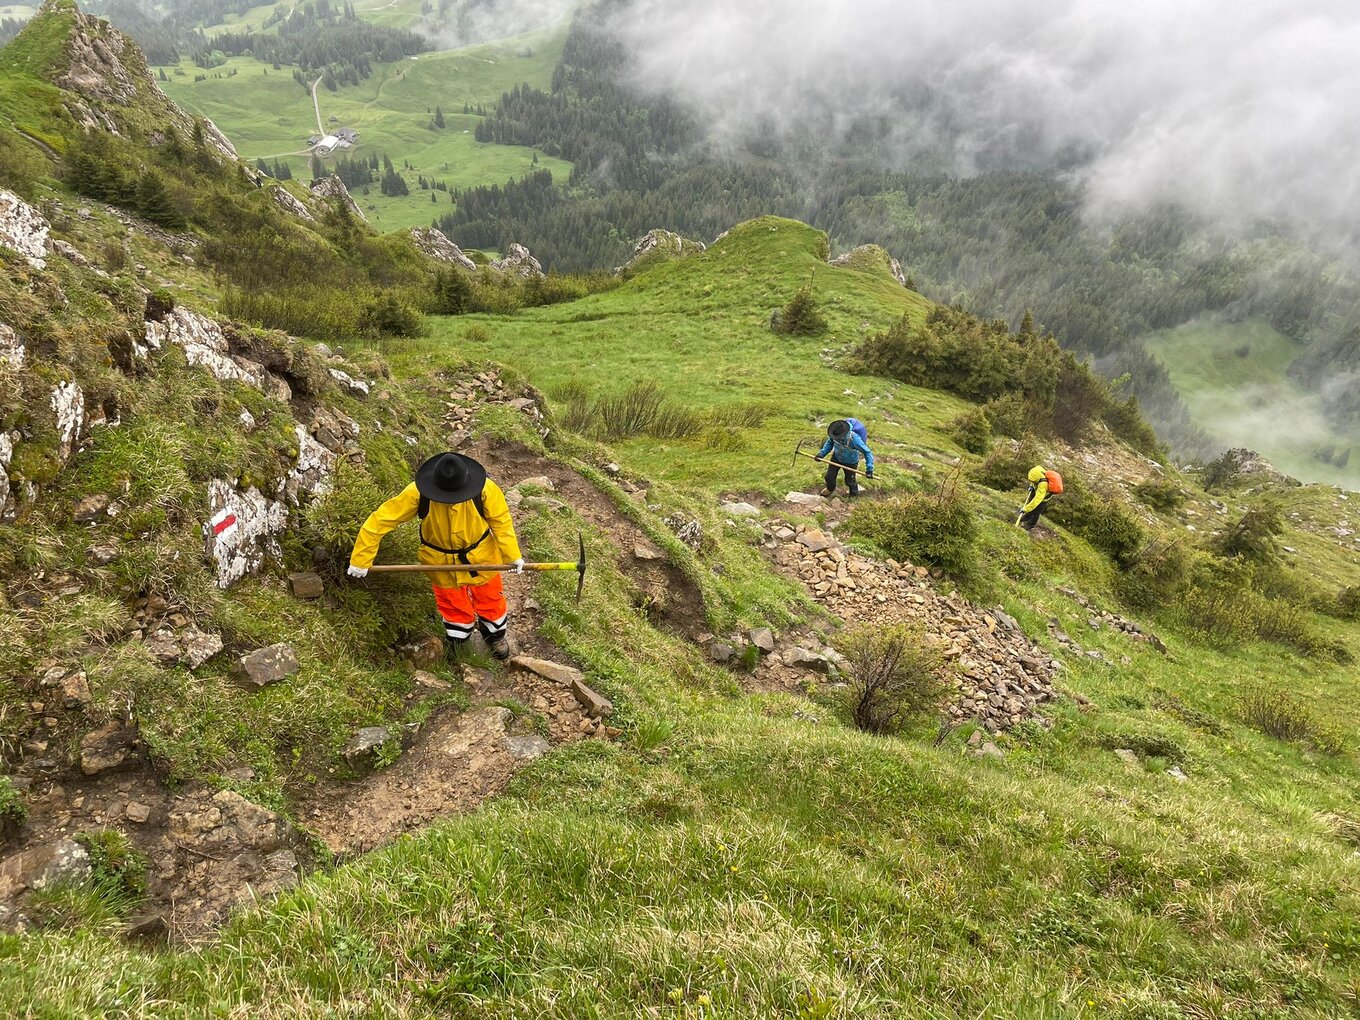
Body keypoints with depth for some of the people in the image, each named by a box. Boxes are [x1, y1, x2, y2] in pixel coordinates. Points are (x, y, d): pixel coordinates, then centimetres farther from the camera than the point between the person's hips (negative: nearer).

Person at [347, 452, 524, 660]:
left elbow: (501, 521, -16)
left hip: (481, 556, 0)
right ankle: (458, 641, 51)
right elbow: (382, 519, -25)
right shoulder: (417, 492, -30)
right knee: (453, 604, 22)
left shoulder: (484, 489, -31)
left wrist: (513, 555, -16)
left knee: (489, 598, 21)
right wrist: (361, 559, -21)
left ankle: (495, 635, 51)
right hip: (441, 562, 0)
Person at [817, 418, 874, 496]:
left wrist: (869, 469, -33)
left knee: (849, 481, 16)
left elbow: (867, 452, -33)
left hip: (850, 462, -4)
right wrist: (822, 453, -15)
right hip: (836, 457, 4)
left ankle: (854, 495, 49)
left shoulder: (854, 439, -43)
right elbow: (830, 442, -4)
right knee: (829, 477, 15)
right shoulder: (835, 434, -28)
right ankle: (830, 489, 50)